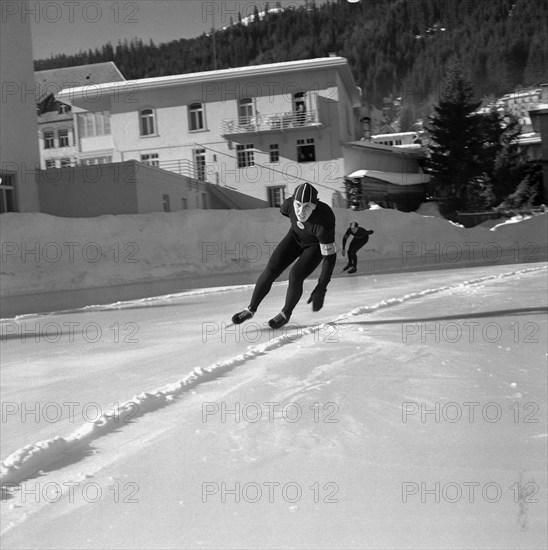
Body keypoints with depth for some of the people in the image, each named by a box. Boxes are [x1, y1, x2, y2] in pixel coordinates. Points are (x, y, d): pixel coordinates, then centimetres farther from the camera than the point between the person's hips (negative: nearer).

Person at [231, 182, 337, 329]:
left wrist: (321, 288, -38)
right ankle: (251, 309, 7)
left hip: (316, 245, -4)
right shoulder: (289, 204, -28)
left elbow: (329, 257, -35)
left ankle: (285, 314, 6)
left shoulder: (323, 223, -41)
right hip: (295, 236, 4)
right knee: (270, 271, -10)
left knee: (295, 276, -21)